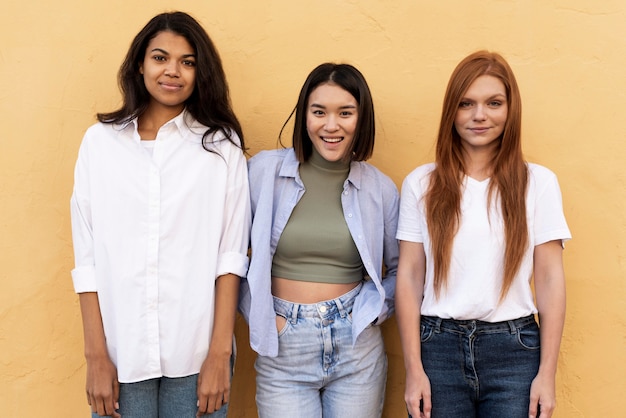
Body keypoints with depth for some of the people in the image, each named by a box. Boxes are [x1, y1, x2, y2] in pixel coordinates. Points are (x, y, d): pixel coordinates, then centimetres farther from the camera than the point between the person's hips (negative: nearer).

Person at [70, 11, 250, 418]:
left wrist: (220, 353, -8)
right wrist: (96, 355, -3)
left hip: (195, 353, 0)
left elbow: (231, 254, -3)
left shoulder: (221, 145, 0)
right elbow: (88, 258, 0)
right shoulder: (99, 141, 2)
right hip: (121, 351, 1)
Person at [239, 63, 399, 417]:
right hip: (282, 351, -1)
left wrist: (374, 311, -1)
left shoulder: (381, 188, 1)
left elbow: (400, 270, 13)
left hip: (357, 349, 1)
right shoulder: (264, 170, -4)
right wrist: (259, 314, -4)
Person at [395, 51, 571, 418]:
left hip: (514, 349, 0)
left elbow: (550, 279, 0)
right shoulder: (421, 184, 2)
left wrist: (547, 374, -2)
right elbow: (410, 277, 0)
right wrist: (414, 370, -3)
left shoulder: (539, 182, 1)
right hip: (438, 346, 1)